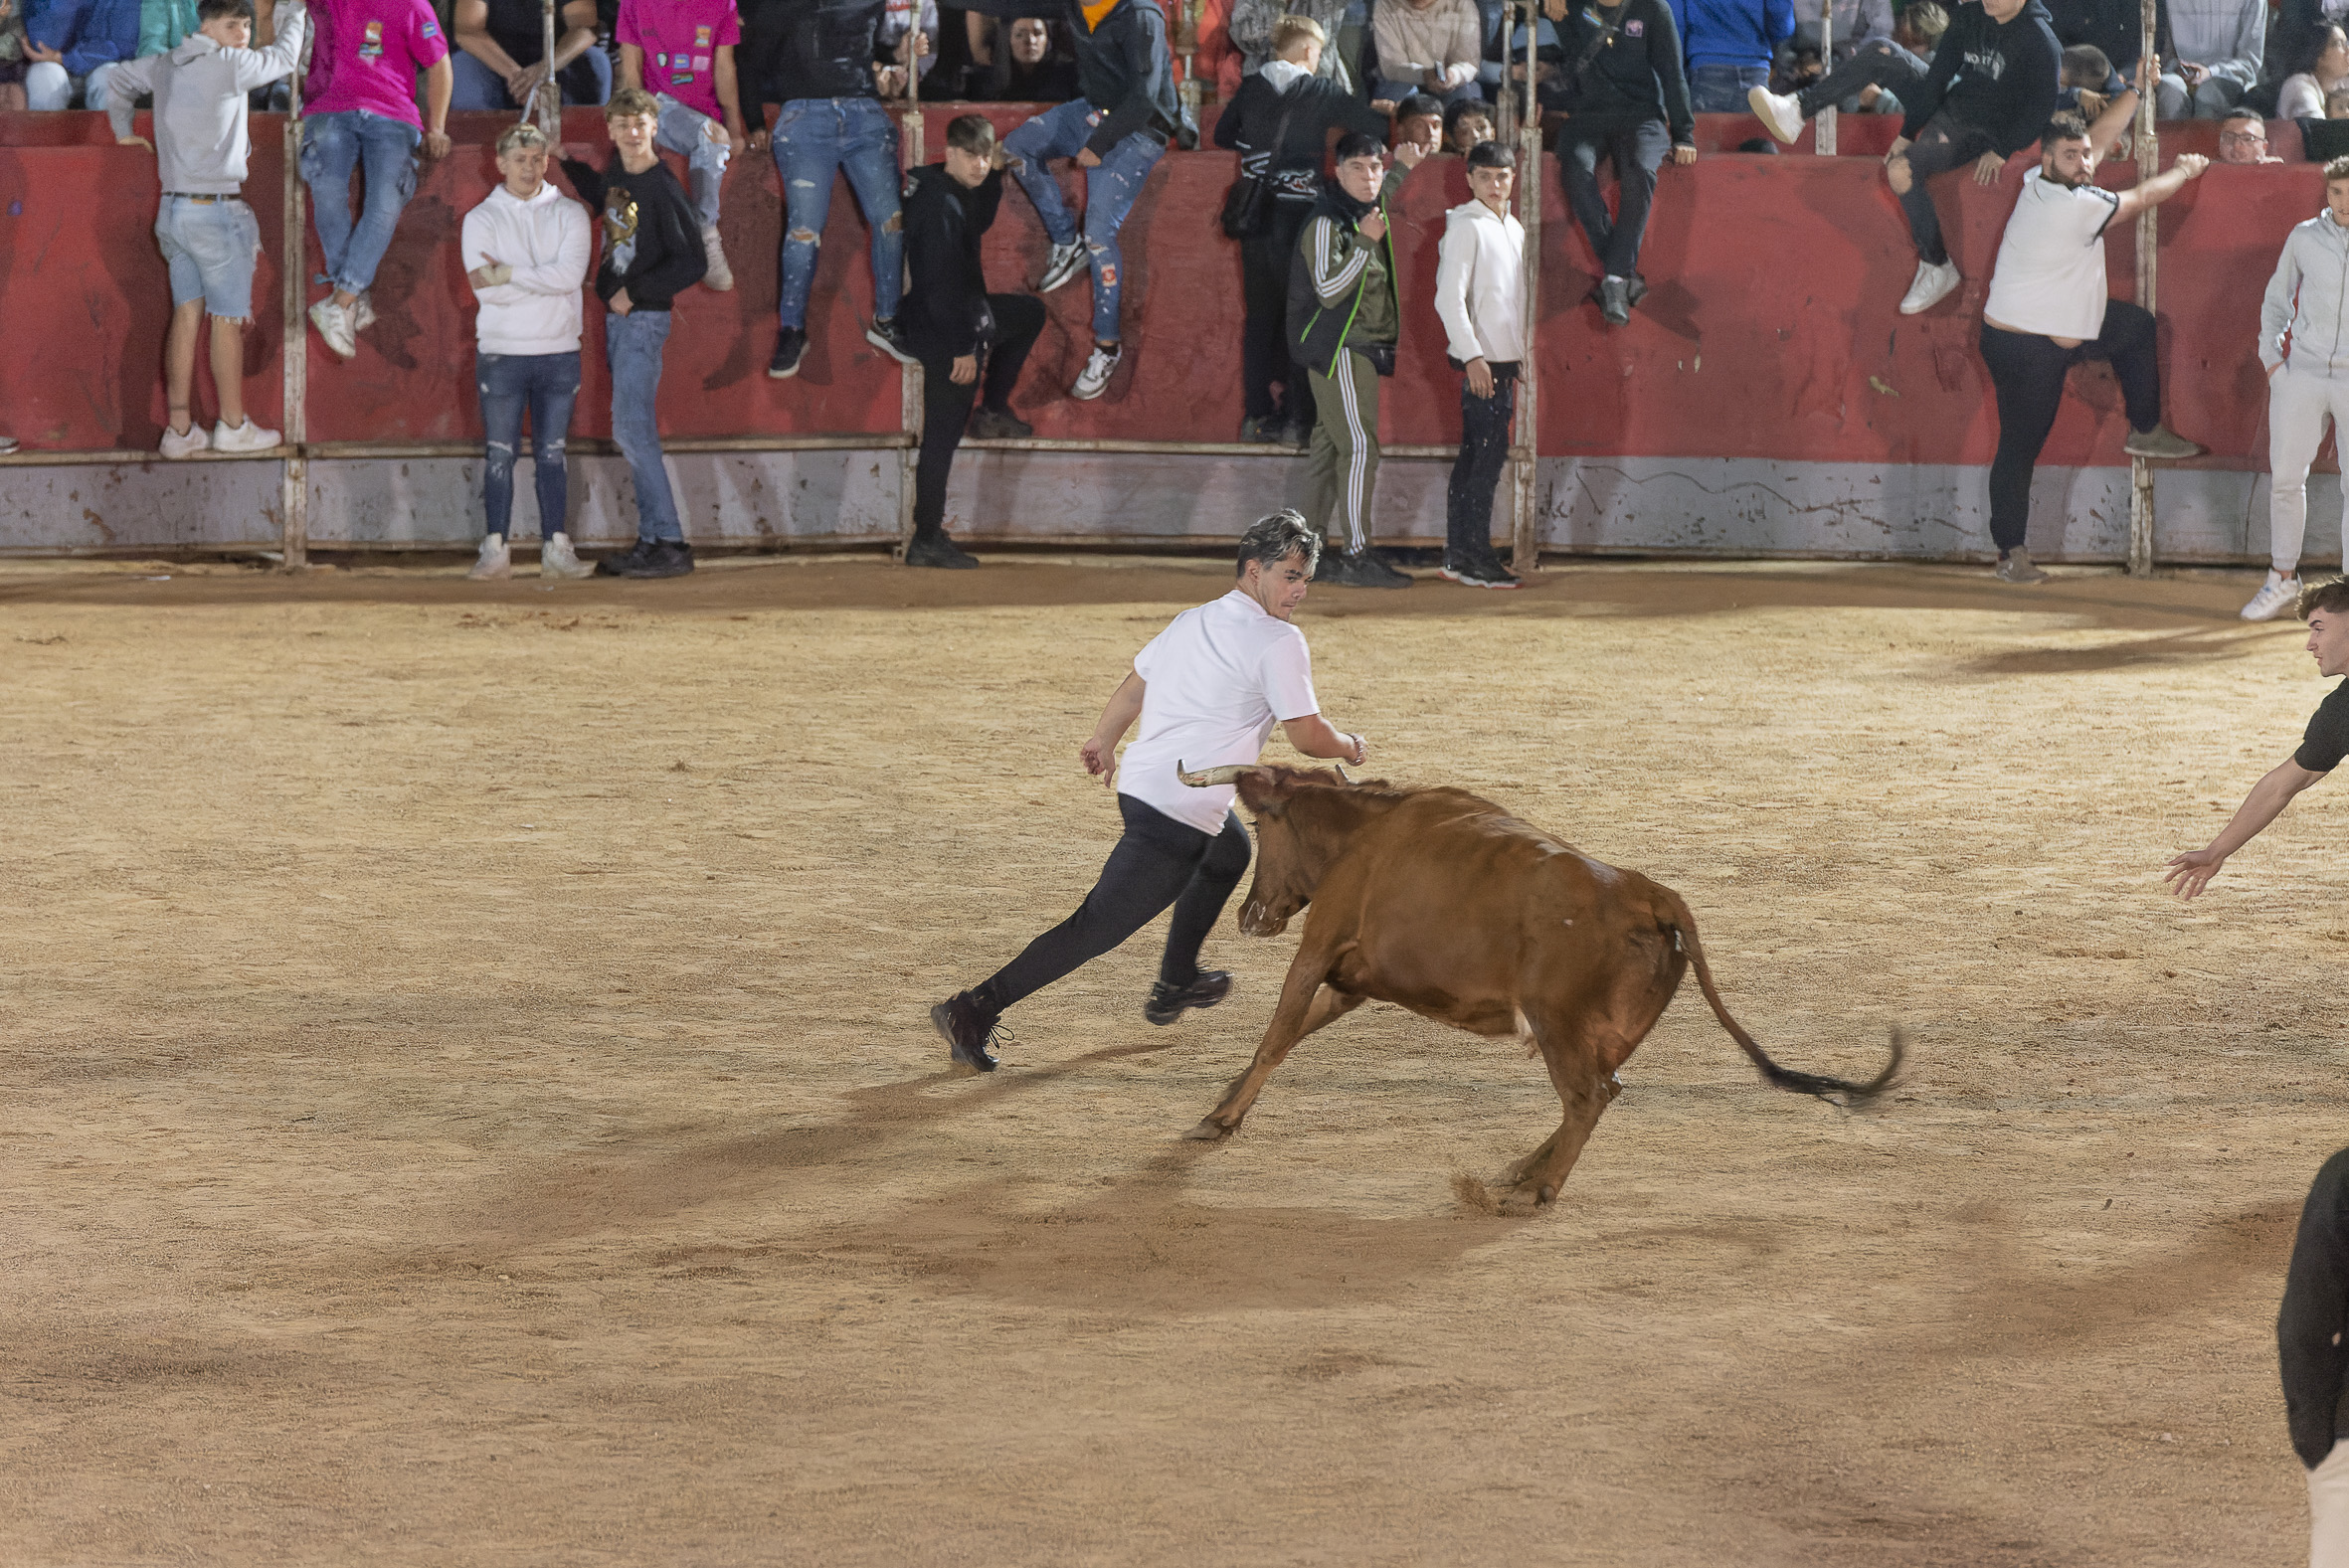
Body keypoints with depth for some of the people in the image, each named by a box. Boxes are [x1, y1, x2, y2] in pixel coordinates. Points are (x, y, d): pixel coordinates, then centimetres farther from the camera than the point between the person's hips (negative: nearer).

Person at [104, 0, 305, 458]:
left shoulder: (164, 65, 7)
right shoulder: (230, 65, -14)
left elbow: (120, 77, 24)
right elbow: (284, 58, 1)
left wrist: (123, 130, 38)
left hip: (174, 211, 7)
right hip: (215, 212, -7)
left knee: (186, 315, 8)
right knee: (228, 320, 3)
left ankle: (180, 429, 6)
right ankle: (233, 425, 10)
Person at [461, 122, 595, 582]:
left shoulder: (569, 214, 6)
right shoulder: (481, 219, 2)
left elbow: (571, 274, -11)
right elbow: (485, 288, -11)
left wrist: (510, 274, -14)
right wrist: (548, 281, -11)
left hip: (559, 352, 1)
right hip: (502, 353, -1)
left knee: (553, 454, 5)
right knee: (500, 454, 0)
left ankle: (556, 549, 6)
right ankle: (496, 550, 2)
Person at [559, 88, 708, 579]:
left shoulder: (662, 188, -15)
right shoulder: (618, 175, 9)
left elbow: (692, 262, -17)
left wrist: (635, 292, -16)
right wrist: (567, 160, 29)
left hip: (644, 317, -9)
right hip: (616, 317, 9)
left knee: (631, 428, -14)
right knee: (635, 432, 8)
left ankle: (670, 543, -13)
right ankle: (651, 540, 10)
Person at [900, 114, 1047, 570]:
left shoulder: (953, 189, 2)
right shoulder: (938, 203, -27)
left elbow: (979, 224, 23)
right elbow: (941, 282, -29)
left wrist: (994, 175, 8)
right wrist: (962, 347, -25)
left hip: (964, 314, 10)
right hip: (943, 332, -10)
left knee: (1030, 311, 31)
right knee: (942, 438, -3)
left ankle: (994, 412, 33)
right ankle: (927, 541, 3)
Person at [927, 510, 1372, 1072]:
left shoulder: (1191, 621, 11)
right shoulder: (1279, 642, -13)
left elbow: (1134, 684, 24)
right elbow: (1308, 737, -10)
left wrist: (1105, 742, 41)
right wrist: (1350, 748, 12)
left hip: (1139, 786, 10)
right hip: (1177, 817, -10)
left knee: (1230, 852, 36)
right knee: (1096, 928, -8)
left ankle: (1175, 984, 45)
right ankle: (977, 1010, -13)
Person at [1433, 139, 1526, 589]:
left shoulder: (1514, 228, 16)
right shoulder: (1466, 227, -11)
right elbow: (1449, 298, -16)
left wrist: (1525, 347, 19)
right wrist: (1473, 356, -20)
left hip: (1504, 359, 9)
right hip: (1480, 359, -9)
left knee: (1475, 454, 9)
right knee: (1489, 451, -11)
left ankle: (1459, 555, 12)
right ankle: (1475, 555, -9)